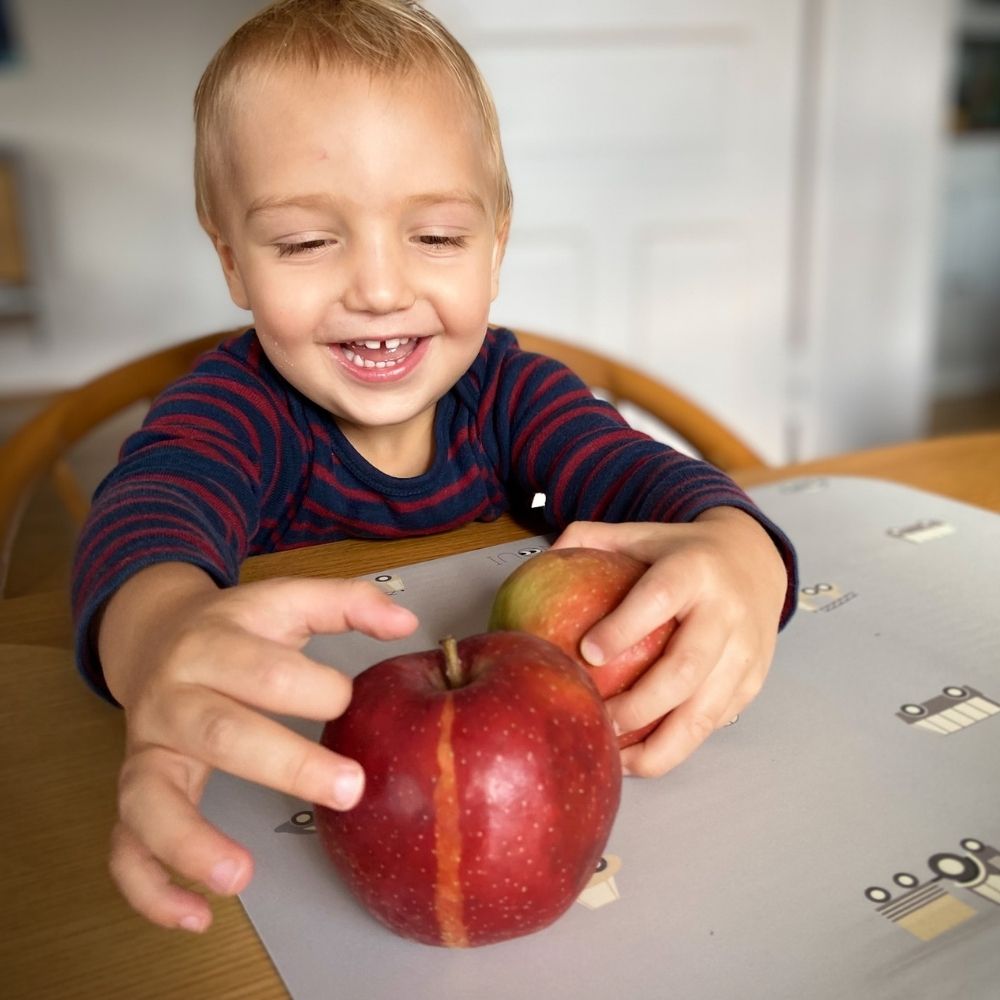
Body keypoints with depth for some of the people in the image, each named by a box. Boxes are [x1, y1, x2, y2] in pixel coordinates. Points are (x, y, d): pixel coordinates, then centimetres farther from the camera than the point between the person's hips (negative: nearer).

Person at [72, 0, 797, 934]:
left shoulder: (510, 390, -1)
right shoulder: (231, 411, -11)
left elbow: (638, 472, -16)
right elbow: (149, 511, -32)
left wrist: (737, 551, -42)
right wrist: (158, 626, -58)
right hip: (297, 794, -2)